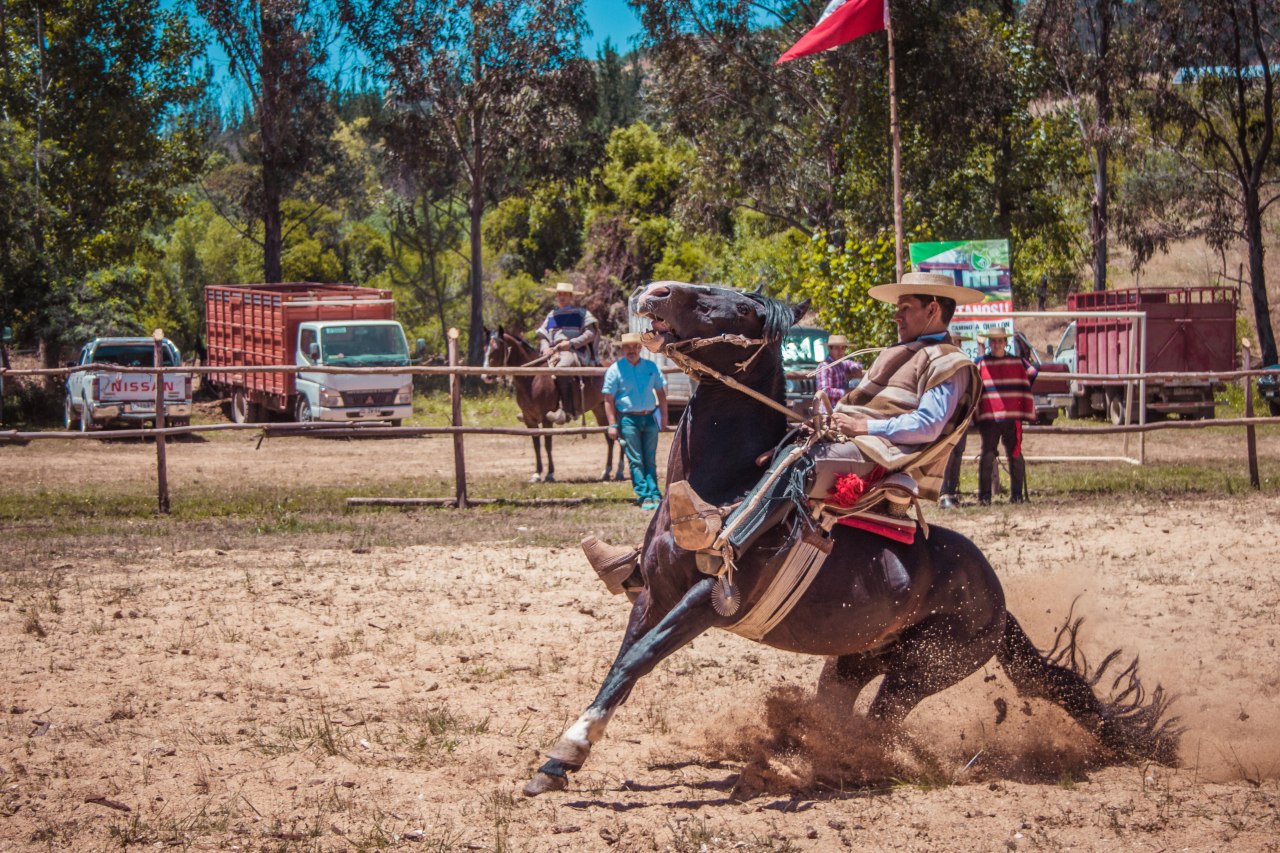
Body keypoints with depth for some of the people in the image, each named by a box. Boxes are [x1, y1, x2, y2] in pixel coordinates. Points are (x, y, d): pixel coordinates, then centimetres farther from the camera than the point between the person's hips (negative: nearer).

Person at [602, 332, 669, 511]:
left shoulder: (651, 367, 6)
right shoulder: (615, 369, -4)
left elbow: (660, 392, 14)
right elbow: (609, 399, -4)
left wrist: (663, 415, 8)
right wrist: (613, 424, -8)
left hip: (650, 417, 3)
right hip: (628, 420, -3)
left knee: (650, 460, 5)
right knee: (636, 461, -2)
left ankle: (655, 494, 6)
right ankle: (644, 496, 0)